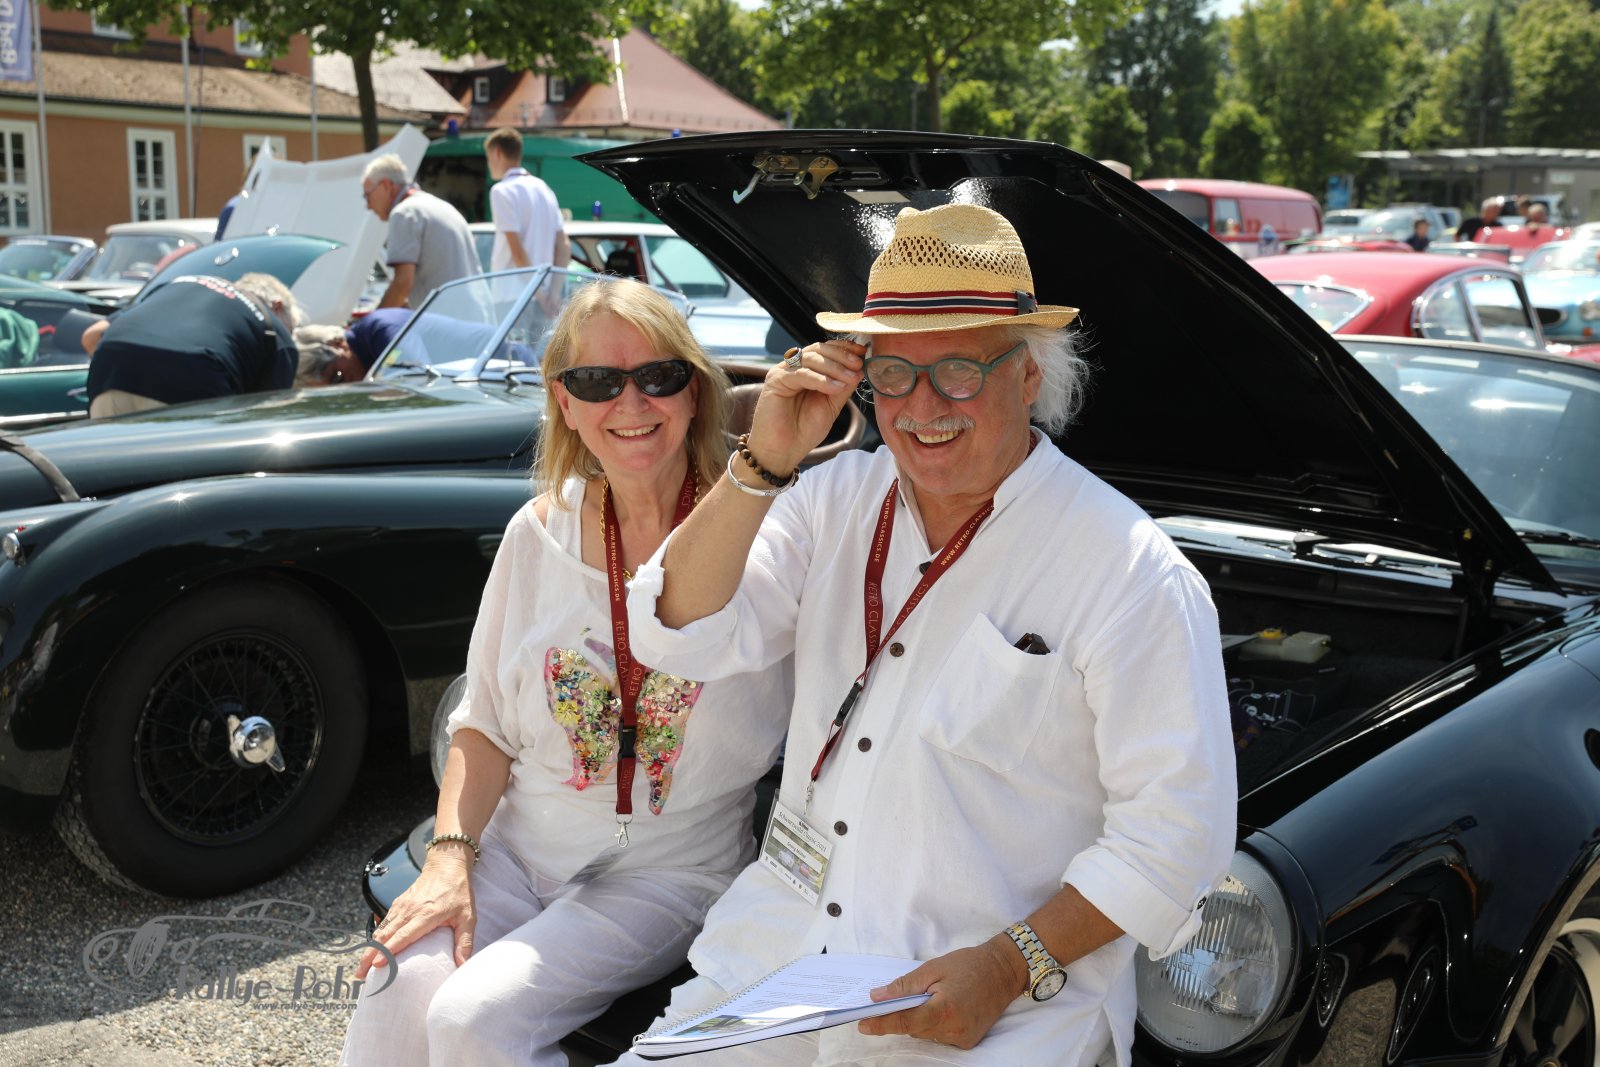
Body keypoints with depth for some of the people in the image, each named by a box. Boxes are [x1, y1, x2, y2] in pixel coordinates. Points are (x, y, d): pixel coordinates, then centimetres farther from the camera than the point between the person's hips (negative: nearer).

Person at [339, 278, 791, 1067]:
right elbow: (488, 721, 8)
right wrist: (450, 857, -6)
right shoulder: (540, 532, 4)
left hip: (666, 875, -3)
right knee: (398, 997, -22)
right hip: (516, 847, 3)